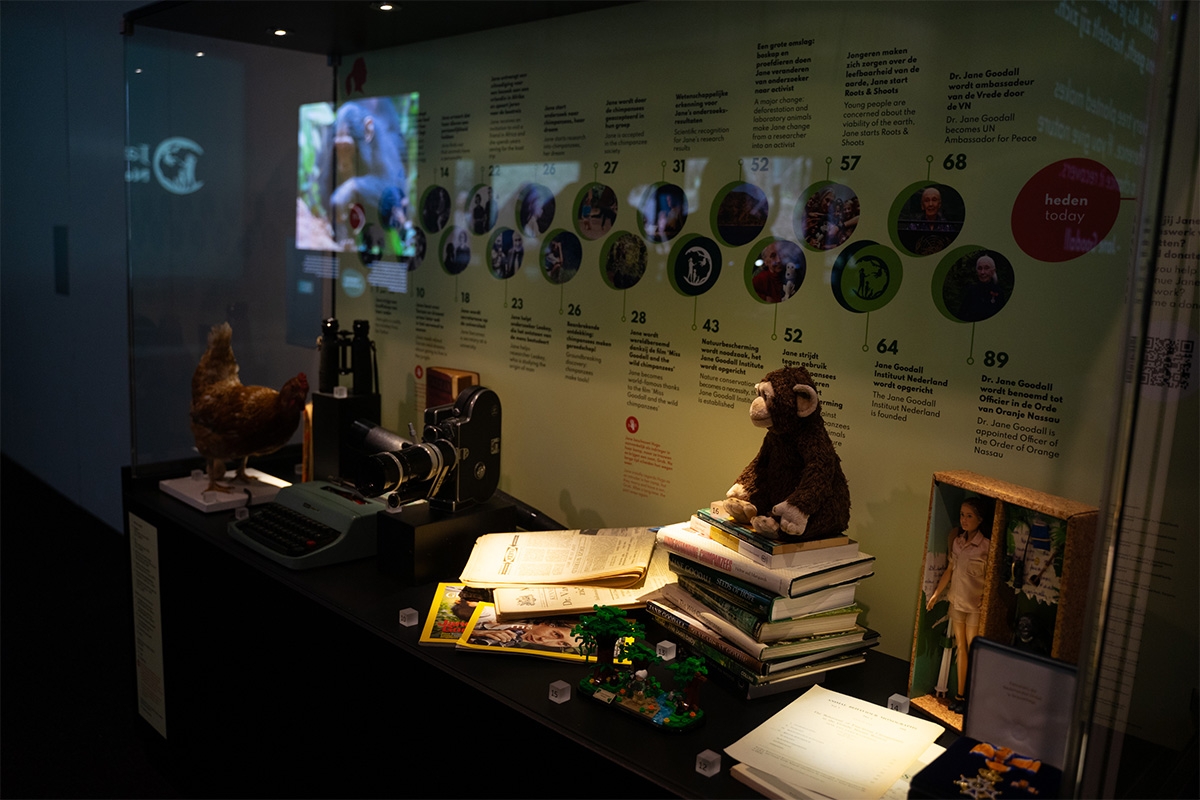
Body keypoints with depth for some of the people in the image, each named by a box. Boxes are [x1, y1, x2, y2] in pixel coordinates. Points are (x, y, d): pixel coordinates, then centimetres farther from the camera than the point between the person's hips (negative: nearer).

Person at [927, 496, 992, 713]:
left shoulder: (987, 546, -17)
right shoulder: (957, 540, 1)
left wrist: (986, 600, -24)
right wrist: (936, 594, 11)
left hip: (976, 605, -6)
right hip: (957, 601, 6)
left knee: (973, 651, 3)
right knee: (961, 648, 13)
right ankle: (960, 695, 22)